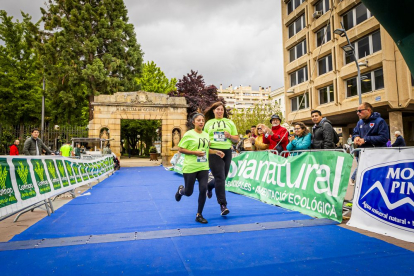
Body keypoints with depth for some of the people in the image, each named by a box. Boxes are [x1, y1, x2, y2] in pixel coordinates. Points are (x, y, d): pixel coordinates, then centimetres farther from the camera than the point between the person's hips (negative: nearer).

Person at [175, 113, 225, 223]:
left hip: (203, 167, 4)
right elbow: (180, 149, -8)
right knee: (188, 193, 7)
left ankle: (199, 215, 12)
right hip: (190, 168, -4)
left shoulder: (206, 135, 9)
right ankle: (180, 190, 45)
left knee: (203, 190, -5)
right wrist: (195, 153, -17)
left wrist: (216, 152, 4)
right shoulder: (189, 134, -8)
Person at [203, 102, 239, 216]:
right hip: (214, 152, -2)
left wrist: (230, 136, -9)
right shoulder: (209, 123, 12)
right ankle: (223, 205, -4)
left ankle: (209, 186, 43)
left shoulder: (229, 122, 13)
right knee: (220, 178, -11)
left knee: (222, 178, 11)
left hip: (227, 152, 3)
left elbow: (237, 139, 12)